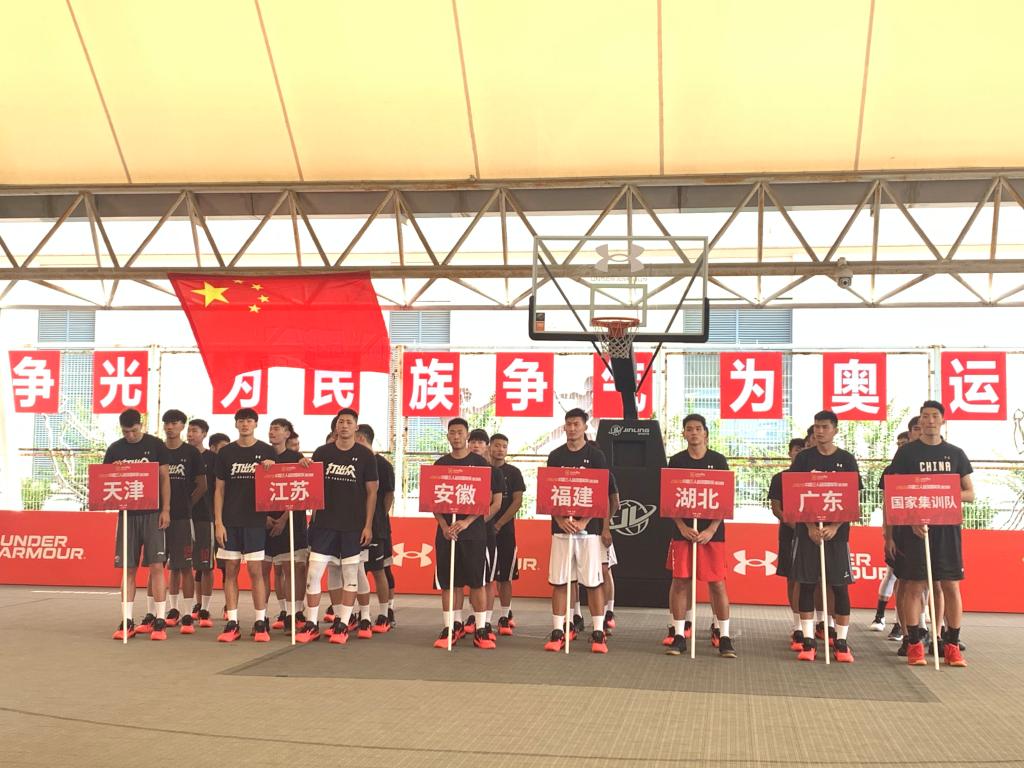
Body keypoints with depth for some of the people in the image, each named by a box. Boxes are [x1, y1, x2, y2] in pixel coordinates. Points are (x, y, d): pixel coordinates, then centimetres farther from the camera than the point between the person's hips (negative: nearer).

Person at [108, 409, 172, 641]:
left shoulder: (155, 445, 2)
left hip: (152, 513, -2)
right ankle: (127, 621, 10)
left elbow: (165, 478, 2)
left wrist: (166, 509, -5)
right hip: (127, 513, 3)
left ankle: (159, 620, -3)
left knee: (156, 566, -7)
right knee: (128, 568, 5)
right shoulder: (114, 449, 8)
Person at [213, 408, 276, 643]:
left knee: (255, 570, -2)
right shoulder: (226, 452, 7)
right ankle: (232, 623, 8)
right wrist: (218, 522, 0)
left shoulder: (267, 452, 3)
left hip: (255, 520, -2)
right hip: (230, 521, 2)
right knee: (230, 570, 3)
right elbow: (219, 489, 7)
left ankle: (261, 623, 4)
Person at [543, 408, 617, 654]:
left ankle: (598, 634, 6)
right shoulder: (555, 456, 9)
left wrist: (584, 521, -13)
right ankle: (558, 633, 9)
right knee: (559, 581, 3)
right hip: (561, 527, 3)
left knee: (593, 581, -1)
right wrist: (560, 520, -9)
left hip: (589, 527, -2)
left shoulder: (596, 455, 1)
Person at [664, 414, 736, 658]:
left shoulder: (718, 460, 2)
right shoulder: (677, 461, 5)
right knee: (680, 581, 1)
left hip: (711, 532, -1)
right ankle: (679, 634, 10)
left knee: (717, 583, 0)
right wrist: (682, 527, -10)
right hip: (683, 531, 1)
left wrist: (711, 530, -10)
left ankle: (724, 636, 8)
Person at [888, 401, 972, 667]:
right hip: (913, 527, -2)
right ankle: (914, 645, 4)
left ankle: (952, 645, 9)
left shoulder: (956, 454, 11)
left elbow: (970, 494, 12)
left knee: (950, 586, 1)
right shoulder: (907, 452, 4)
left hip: (947, 527, 2)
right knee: (914, 586, -2)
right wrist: (912, 520, -12)